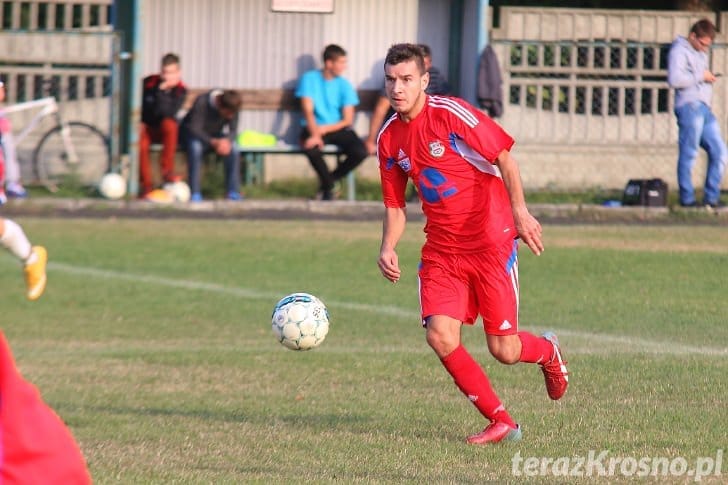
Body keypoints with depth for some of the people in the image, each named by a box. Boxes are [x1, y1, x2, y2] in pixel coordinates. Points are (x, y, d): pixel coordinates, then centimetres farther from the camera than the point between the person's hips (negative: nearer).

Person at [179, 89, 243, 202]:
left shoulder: (232, 108, -17)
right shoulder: (202, 102, -31)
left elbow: (233, 130, -12)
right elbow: (194, 129, -32)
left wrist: (227, 140, -36)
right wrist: (213, 142, -46)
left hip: (215, 136, 4)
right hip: (192, 134, -4)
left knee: (232, 149, -25)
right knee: (195, 147, -37)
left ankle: (232, 192, -19)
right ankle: (195, 193, -34)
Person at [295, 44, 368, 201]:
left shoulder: (344, 85, 2)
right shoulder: (309, 79, -3)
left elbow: (347, 120, -1)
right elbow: (308, 110, -12)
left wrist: (324, 129, -15)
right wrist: (315, 134, -29)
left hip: (338, 129, 2)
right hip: (315, 127, -2)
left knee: (360, 152, -26)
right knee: (311, 148, -38)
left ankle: (329, 181, 0)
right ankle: (328, 187, -11)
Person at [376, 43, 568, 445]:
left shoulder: (451, 114, -13)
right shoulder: (389, 138, 5)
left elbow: (503, 155, -13)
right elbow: (395, 203, 13)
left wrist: (519, 209, -26)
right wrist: (388, 247, -4)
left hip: (490, 242, -5)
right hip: (441, 250, 5)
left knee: (504, 350, -4)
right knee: (439, 335, -15)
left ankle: (547, 352, 35)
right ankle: (500, 422, 1)